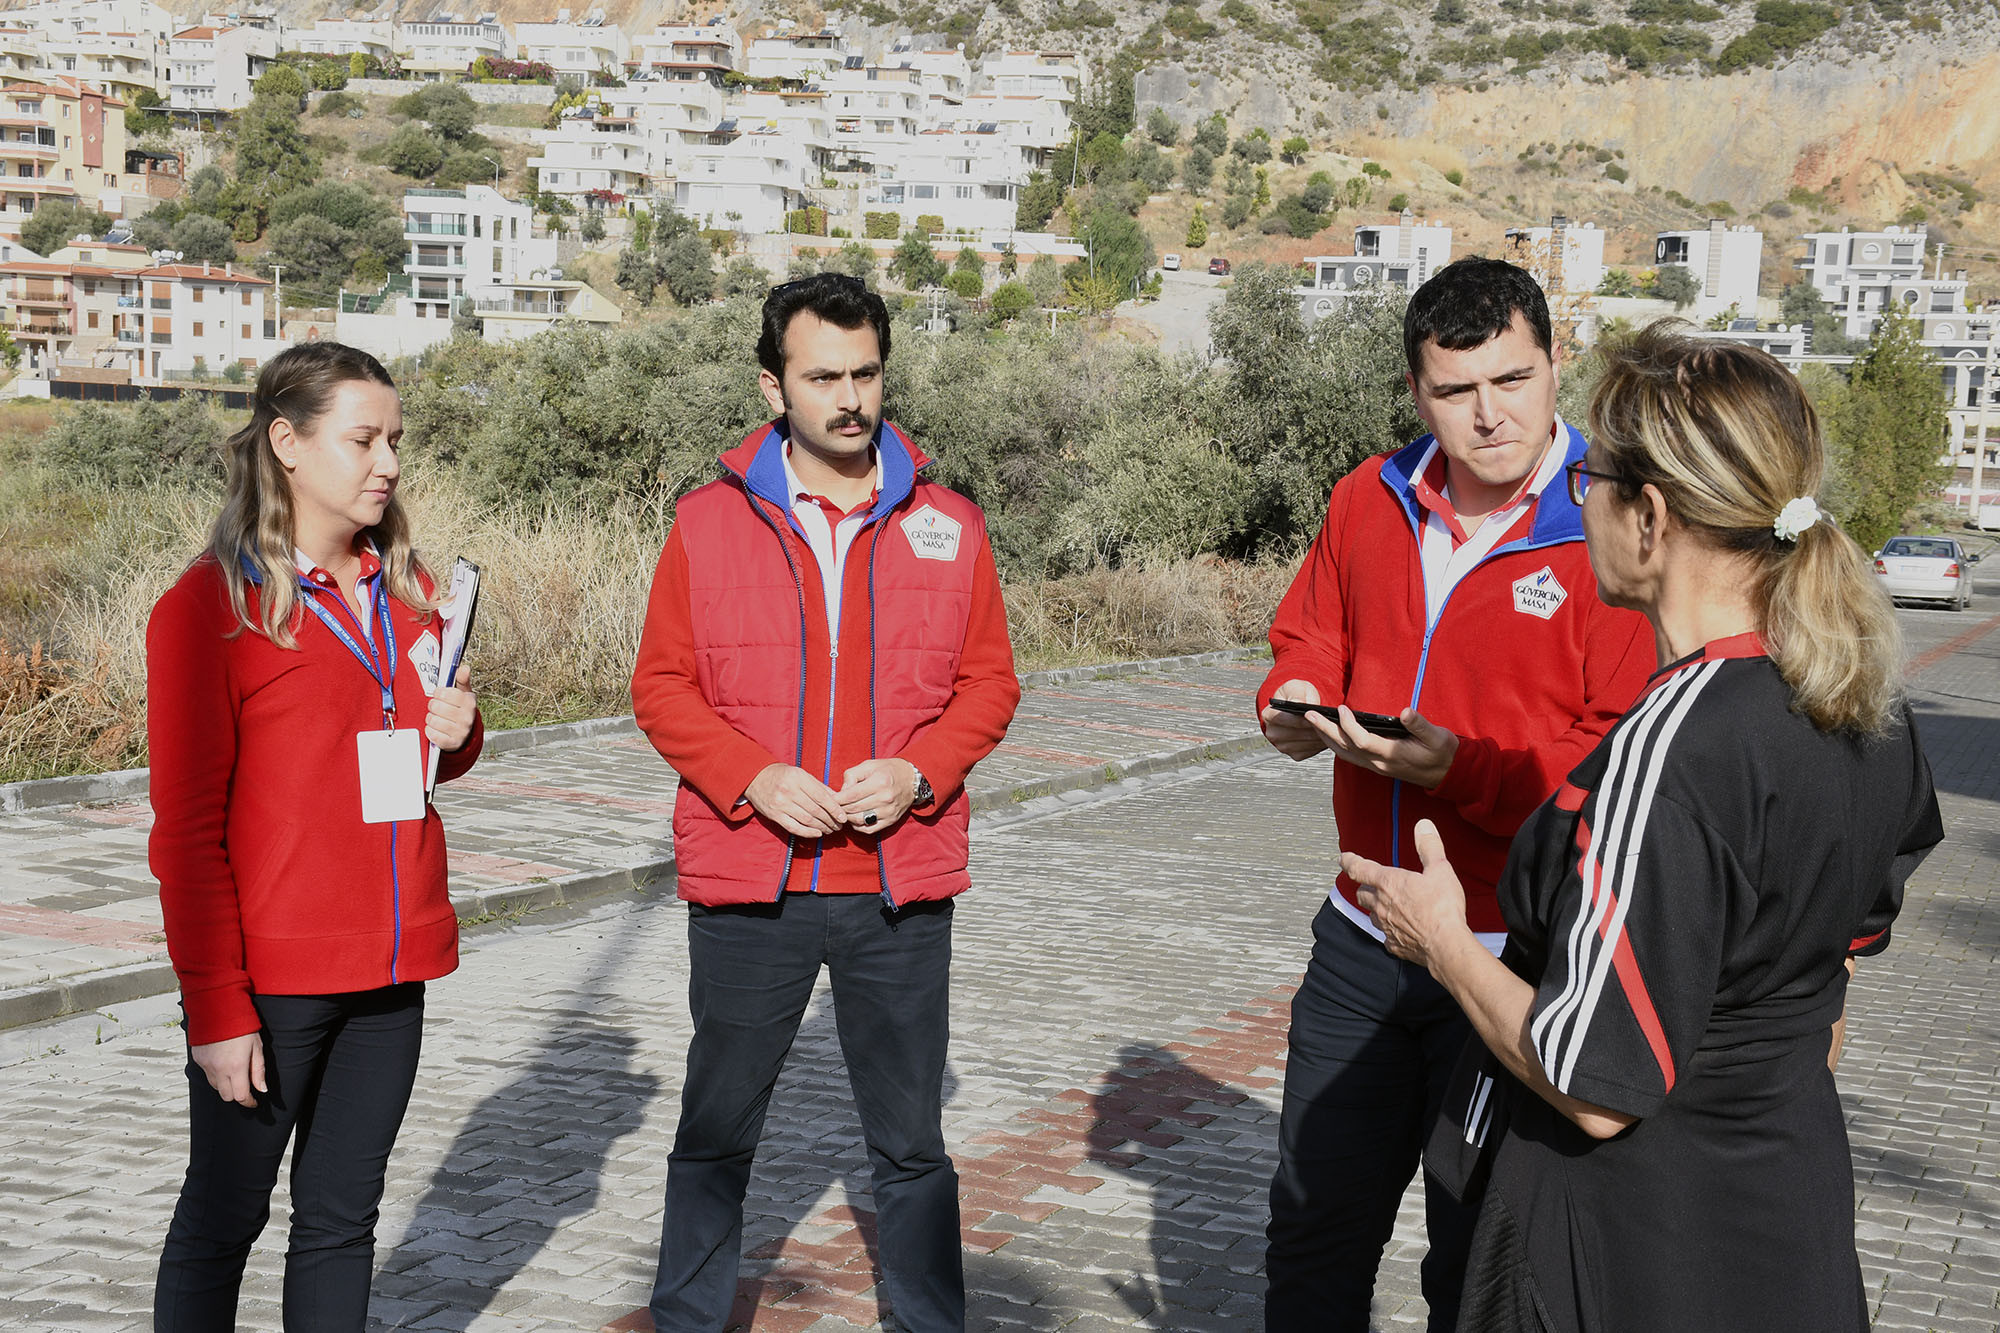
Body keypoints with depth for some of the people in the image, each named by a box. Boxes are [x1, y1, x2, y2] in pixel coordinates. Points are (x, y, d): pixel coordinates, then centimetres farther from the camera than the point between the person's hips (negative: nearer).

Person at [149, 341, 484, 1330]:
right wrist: (215, 1008, -15)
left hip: (391, 968, 6)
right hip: (271, 978, -6)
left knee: (342, 1219, 13)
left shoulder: (405, 589, 9)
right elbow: (185, 828, -11)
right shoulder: (210, 606, -10)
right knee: (222, 1219, 7)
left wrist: (456, 734, -1)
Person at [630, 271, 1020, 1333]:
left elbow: (989, 683, 7)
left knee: (911, 1143, 12)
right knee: (716, 1132, 12)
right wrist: (751, 776, -14)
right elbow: (661, 685, 2)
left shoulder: (948, 526, 3)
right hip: (747, 884, 0)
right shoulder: (710, 520, 0)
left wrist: (917, 772, -12)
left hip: (901, 886, 1)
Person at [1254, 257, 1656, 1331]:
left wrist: (1465, 768, -30)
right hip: (1360, 944, 6)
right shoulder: (1371, 500, 3)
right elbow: (1311, 638, 18)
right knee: (1313, 1226, 21)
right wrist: (1295, 701, -4)